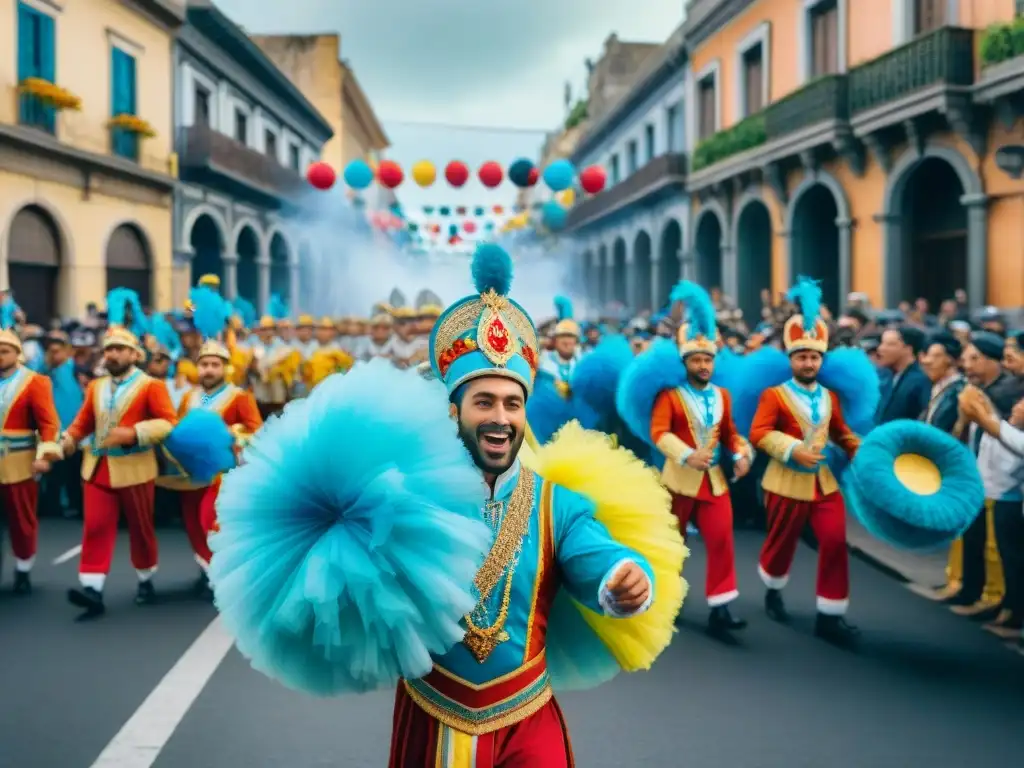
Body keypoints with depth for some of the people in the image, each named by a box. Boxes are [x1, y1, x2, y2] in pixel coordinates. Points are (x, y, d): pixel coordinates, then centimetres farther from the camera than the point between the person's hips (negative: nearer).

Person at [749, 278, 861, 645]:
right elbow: (759, 432, -19)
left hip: (824, 481, 4)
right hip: (788, 483, -4)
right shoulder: (774, 395, -8)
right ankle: (773, 591, 42)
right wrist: (792, 449, -30)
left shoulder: (829, 397, 10)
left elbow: (842, 433, 17)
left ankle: (830, 616, 0)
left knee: (835, 542, -8)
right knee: (782, 542, 11)